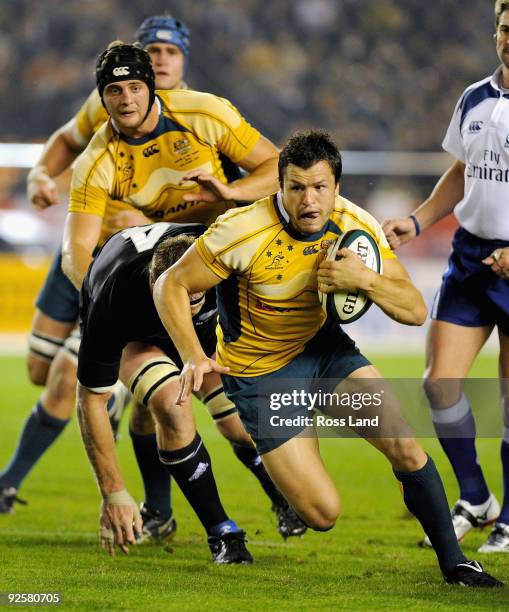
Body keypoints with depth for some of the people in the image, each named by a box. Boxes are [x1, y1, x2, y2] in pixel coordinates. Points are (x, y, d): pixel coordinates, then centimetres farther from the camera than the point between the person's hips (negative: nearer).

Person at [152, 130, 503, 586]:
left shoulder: (356, 226, -14)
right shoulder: (244, 232, -28)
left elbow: (415, 311, -13)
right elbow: (171, 285, -18)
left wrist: (366, 280, -32)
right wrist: (194, 357, -32)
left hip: (322, 344, 4)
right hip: (260, 371, -4)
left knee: (405, 446, -14)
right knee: (324, 514, -10)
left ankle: (453, 562, 6)